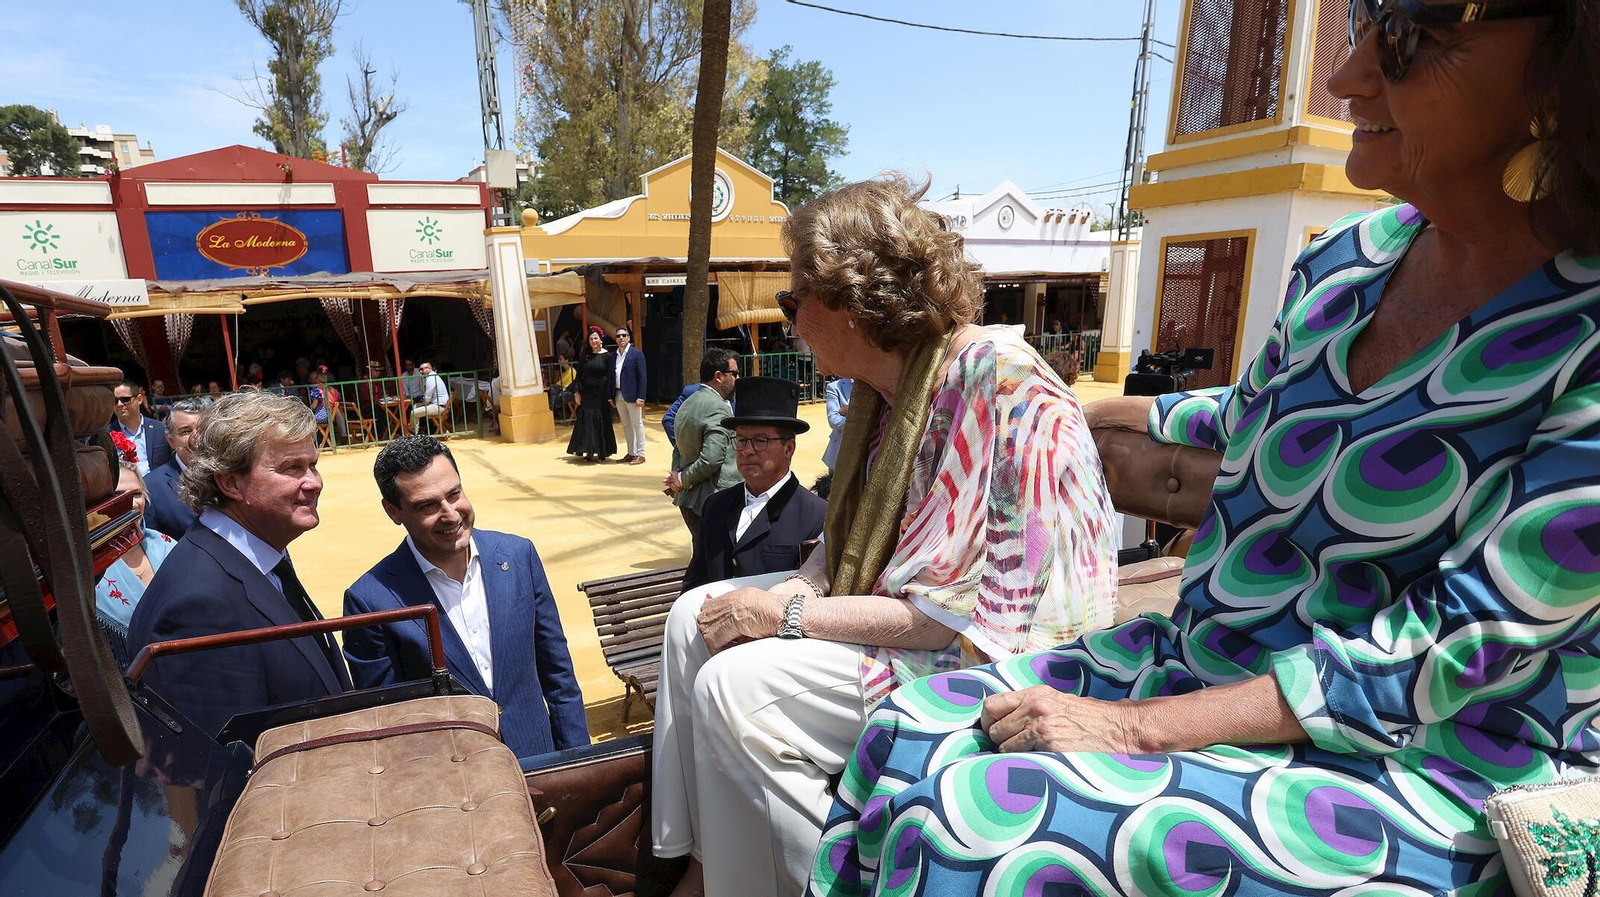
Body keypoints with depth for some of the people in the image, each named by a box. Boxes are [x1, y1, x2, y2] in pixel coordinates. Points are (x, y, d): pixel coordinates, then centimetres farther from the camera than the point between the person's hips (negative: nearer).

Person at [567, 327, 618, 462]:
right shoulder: (586, 357, 8)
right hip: (587, 395, 4)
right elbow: (579, 375, 9)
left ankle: (600, 451, 13)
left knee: (601, 422, 3)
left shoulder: (607, 356, -4)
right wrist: (577, 392, 0)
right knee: (586, 422, 3)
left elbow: (611, 377, -7)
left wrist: (610, 396, -11)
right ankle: (588, 451, 9)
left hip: (601, 395, -4)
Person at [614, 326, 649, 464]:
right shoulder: (613, 356, 10)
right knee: (626, 425, 12)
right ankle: (631, 453, 20)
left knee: (637, 424, 0)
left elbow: (642, 376, -9)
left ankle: (640, 454, 5)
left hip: (631, 395, -6)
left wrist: (641, 397, -16)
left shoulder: (637, 354, -6)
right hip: (618, 395, 6)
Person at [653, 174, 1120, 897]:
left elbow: (968, 613, -26)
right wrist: (801, 587, -10)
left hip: (996, 657, -9)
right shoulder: (885, 384, 3)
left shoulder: (1002, 389, -24)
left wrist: (786, 614, -22)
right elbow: (851, 538, 11)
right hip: (891, 607, 9)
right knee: (696, 616, 4)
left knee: (735, 685, -21)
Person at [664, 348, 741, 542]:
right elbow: (711, 459, -25)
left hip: (688, 498, 9)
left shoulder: (688, 403, 13)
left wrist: (678, 477, 4)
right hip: (713, 502, -9)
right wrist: (682, 480, -12)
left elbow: (679, 449, 18)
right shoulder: (718, 408, -17)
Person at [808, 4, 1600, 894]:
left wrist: (1140, 726, -25)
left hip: (1414, 770, -6)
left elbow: (1452, 654, -21)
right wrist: (1090, 410, 33)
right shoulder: (1355, 255, 1)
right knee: (907, 731, -6)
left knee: (964, 822, -23)